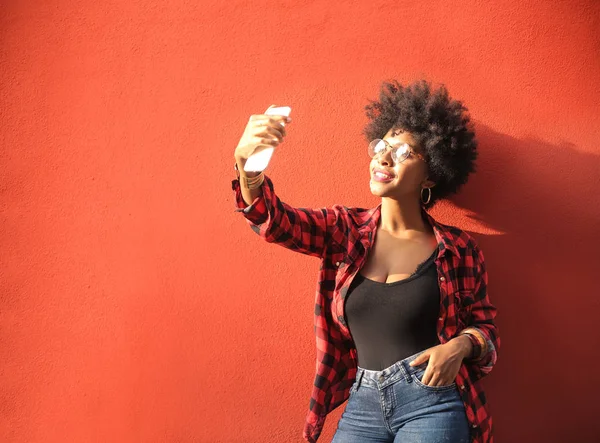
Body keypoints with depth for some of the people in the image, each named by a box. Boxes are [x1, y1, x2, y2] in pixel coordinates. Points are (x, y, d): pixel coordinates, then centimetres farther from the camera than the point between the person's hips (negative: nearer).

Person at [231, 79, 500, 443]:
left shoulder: (457, 249, -3)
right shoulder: (346, 230, 1)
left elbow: (486, 325, 5)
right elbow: (273, 221, -14)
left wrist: (460, 346, -18)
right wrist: (248, 164, -34)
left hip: (431, 404, -2)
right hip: (363, 404, 2)